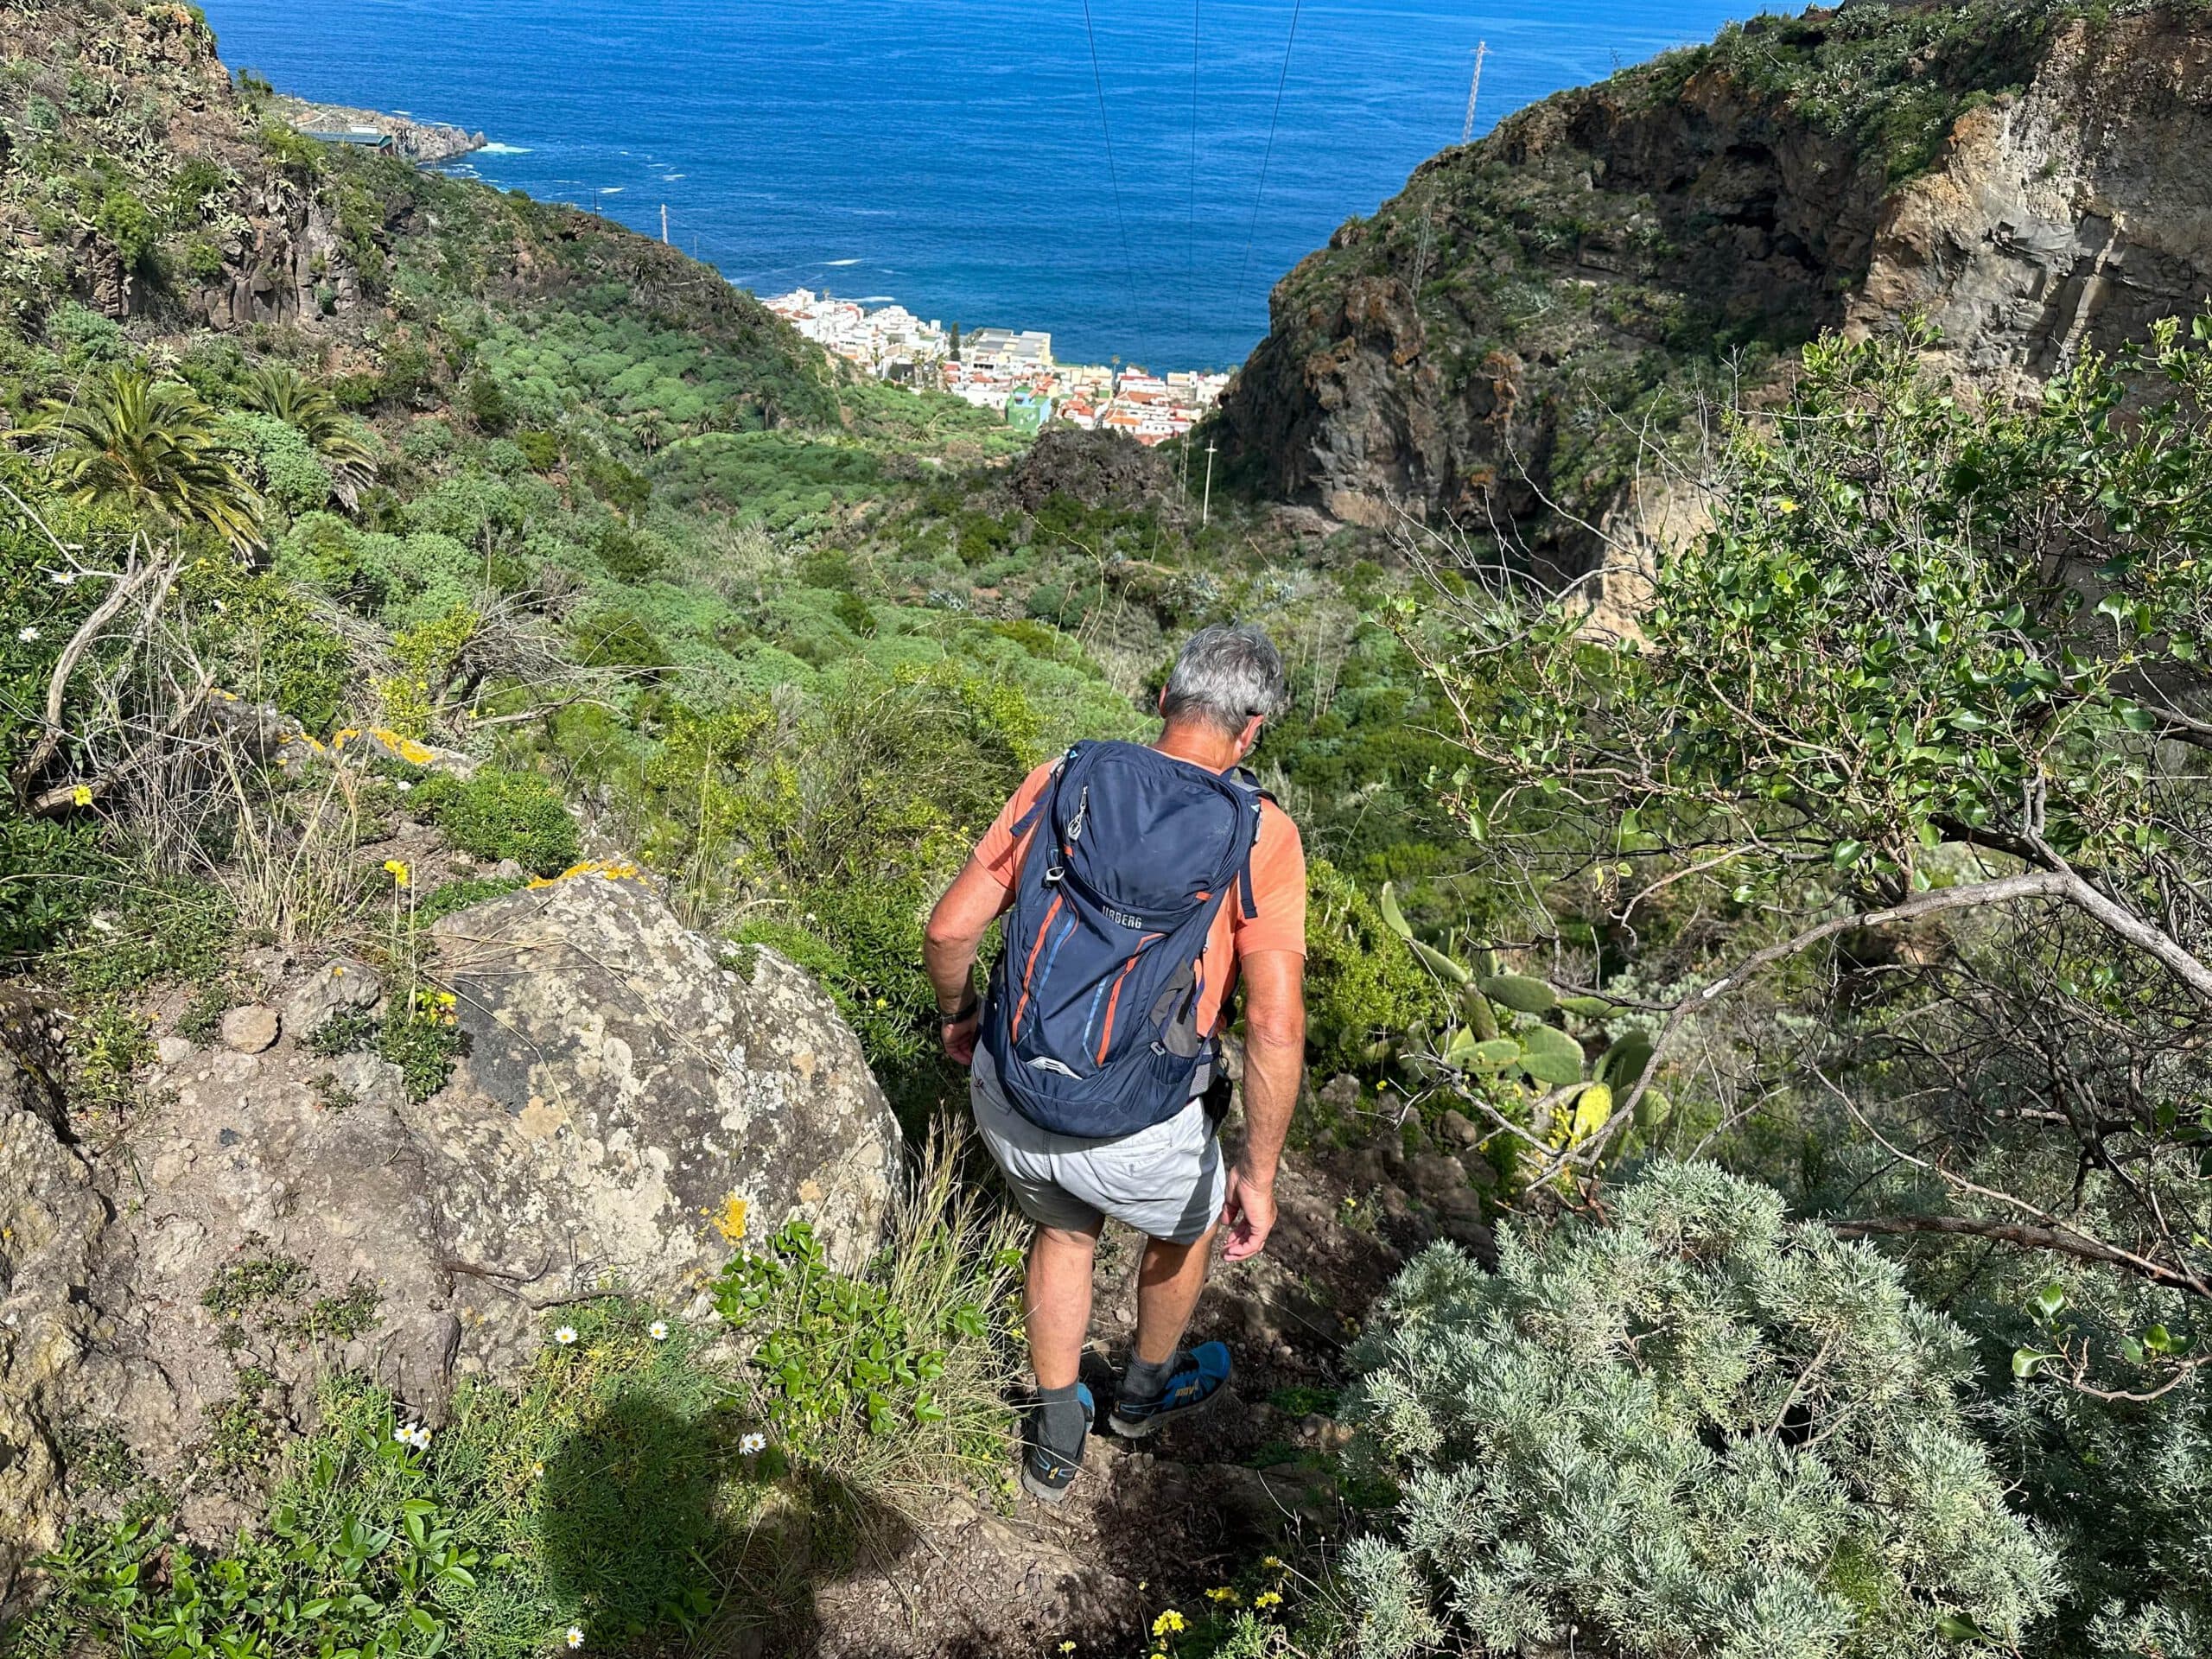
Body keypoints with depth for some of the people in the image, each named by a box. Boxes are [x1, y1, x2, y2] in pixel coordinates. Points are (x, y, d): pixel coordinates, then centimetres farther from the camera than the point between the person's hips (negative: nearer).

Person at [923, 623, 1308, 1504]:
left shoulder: (1060, 782, -4)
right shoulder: (1260, 835, -12)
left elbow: (950, 929, -2)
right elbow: (1275, 1022, -18)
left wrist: (958, 1016, 19)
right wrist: (1258, 1173, -7)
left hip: (1009, 1104, 3)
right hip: (1135, 1137, -2)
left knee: (1064, 1228, 34)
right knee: (1192, 1219, 32)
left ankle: (1055, 1439, 46)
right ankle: (1148, 1389, 57)